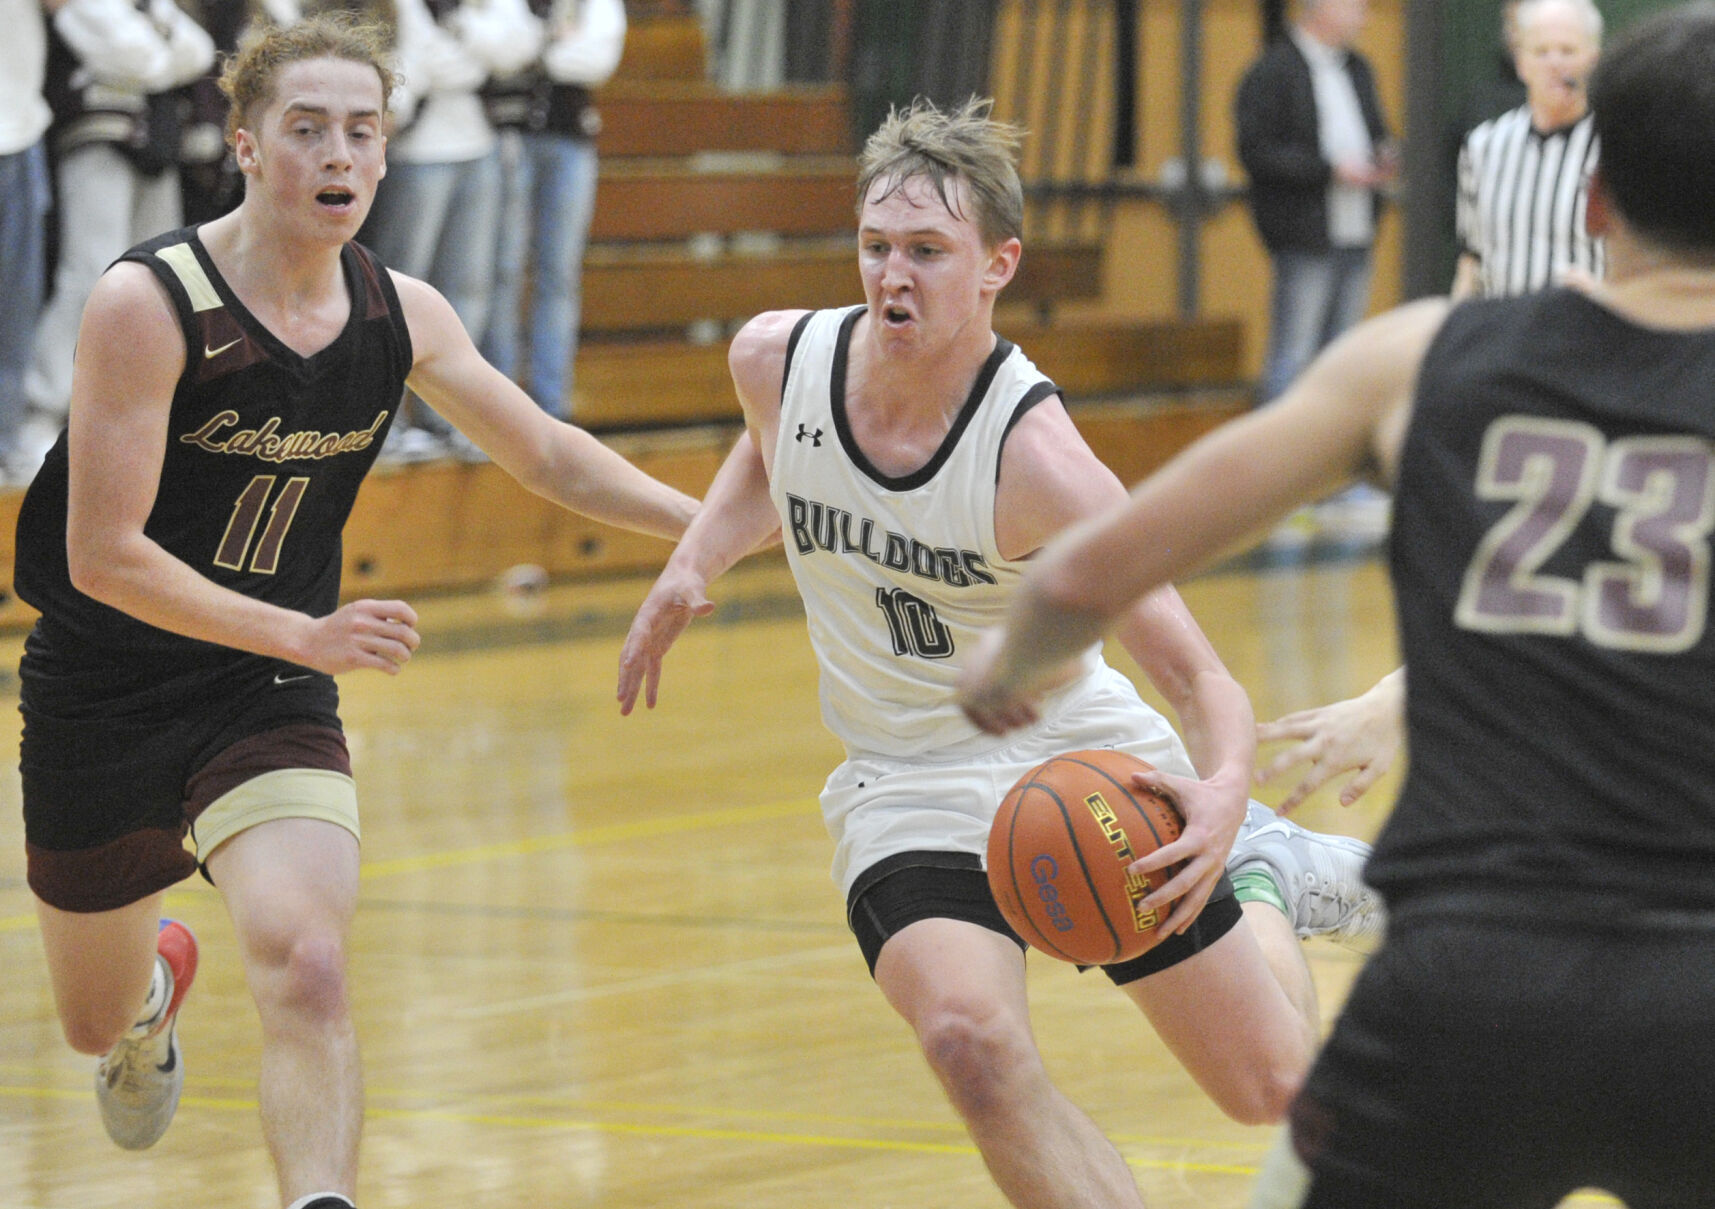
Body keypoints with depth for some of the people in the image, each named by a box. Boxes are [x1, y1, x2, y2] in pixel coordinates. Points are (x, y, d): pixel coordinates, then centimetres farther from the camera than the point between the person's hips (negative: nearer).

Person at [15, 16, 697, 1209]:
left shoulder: (402, 315, -5)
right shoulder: (149, 303, -22)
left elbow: (547, 452, 9)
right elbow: (102, 556, -23)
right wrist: (303, 635, -30)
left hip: (270, 704, 2)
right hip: (103, 697, -2)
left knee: (305, 968, -26)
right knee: (96, 1022, 19)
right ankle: (156, 994, 56)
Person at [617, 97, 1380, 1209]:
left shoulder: (1035, 458, -26)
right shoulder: (778, 359, -12)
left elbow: (1197, 676, -26)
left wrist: (1222, 792, -46)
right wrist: (692, 567, 2)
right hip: (911, 791, 2)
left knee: (1272, 1087, 11)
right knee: (972, 1042, -30)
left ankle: (1265, 875, 43)